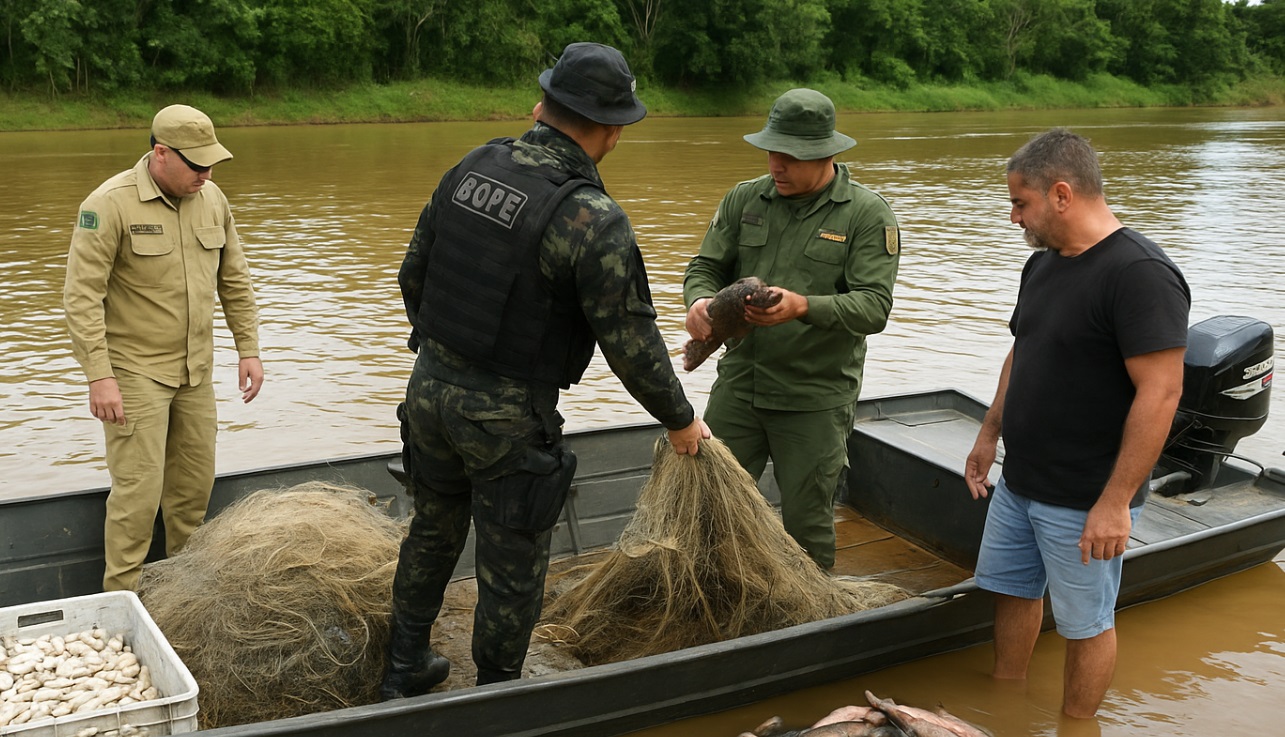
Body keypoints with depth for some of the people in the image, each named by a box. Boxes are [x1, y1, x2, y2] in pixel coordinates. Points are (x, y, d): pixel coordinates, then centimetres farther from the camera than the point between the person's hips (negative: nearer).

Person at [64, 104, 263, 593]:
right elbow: (82, 295, -18)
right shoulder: (110, 204, -16)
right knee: (139, 489, -7)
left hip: (196, 370, 6)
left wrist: (248, 349, 9)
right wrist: (99, 376, -22)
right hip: (134, 372, -6)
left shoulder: (212, 198, 4)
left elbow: (235, 280, 13)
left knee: (195, 482, 14)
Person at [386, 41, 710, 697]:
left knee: (433, 532, 25)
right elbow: (630, 342, -15)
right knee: (512, 567, 12)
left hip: (430, 389, 7)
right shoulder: (594, 221, -21)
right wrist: (679, 419, 1)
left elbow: (413, 275, 8)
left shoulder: (470, 169, -2)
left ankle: (404, 669, 41)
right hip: (505, 420, -6)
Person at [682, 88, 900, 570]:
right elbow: (705, 267, 8)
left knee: (807, 523, 5)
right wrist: (700, 301, -17)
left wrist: (804, 307, -32)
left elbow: (874, 307, -15)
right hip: (738, 382, 4)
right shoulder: (744, 200, 7)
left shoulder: (868, 215, -6)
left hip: (816, 398, -3)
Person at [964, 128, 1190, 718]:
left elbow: (1160, 393, -24)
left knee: (1085, 623, 7)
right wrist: (990, 433, 18)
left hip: (1085, 501, -8)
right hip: (1019, 484, 9)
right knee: (1013, 590, 19)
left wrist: (1116, 502, -24)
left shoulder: (1139, 273, -21)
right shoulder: (1042, 263, 7)